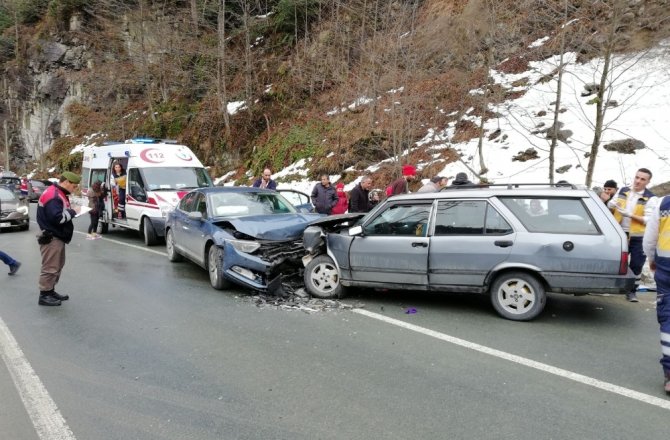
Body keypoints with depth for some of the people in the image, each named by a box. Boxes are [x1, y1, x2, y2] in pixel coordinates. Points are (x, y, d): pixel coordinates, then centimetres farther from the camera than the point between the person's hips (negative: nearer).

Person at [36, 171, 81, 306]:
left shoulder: (59, 194, 15)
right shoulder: (53, 195, -20)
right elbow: (58, 218, -28)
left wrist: (71, 211, 1)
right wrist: (72, 212, -15)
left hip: (58, 237, 11)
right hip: (51, 238, -11)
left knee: (58, 265, 18)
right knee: (50, 267, -5)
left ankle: (50, 291, 28)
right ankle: (44, 295, 3)